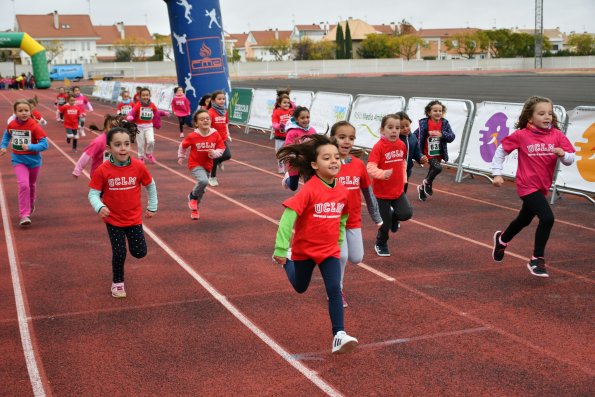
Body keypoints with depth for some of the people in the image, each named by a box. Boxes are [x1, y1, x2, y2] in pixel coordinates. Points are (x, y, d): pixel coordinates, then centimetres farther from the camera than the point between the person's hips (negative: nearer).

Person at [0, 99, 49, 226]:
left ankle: (31, 205, 49)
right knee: (23, 185, -18)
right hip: (18, 160, 0)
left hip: (33, 160, 0)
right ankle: (24, 215, -14)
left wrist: (30, 147, -31)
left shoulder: (34, 126, -19)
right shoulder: (11, 125, -8)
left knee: (31, 185, 21)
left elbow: (44, 144, -21)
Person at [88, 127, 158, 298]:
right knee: (119, 253, 0)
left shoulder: (138, 167, -12)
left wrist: (152, 207, 10)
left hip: (134, 218, 2)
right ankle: (117, 283, 25)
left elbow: (151, 186, 4)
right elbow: (93, 193, -11)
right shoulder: (103, 170, -17)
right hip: (113, 219, -2)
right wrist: (99, 207, -30)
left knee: (140, 252, 3)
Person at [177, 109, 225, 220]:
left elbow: (221, 149, -5)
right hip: (195, 164, -4)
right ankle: (193, 196, 0)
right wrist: (181, 157, 13)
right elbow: (183, 145, 0)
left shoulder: (215, 135, -13)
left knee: (202, 189, 16)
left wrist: (214, 153, -25)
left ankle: (194, 208, 40)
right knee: (203, 181, -30)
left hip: (208, 165, 4)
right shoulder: (192, 136, -18)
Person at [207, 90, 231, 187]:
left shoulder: (224, 111, 4)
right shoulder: (211, 112, -17)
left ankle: (219, 161, 27)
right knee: (214, 158, 4)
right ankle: (212, 178, 23)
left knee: (227, 155, -9)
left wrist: (228, 135, 9)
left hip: (223, 139, 5)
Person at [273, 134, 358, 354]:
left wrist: (339, 242, 17)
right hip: (304, 249, -2)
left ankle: (339, 335, -9)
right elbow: (289, 216, -27)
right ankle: (287, 261, 52)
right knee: (300, 287, 22)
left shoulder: (342, 191, -7)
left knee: (335, 290, -12)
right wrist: (281, 249, -29)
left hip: (330, 250, 3)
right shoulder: (309, 189, -25)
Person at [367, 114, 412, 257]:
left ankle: (393, 216, 24)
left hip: (398, 190, 4)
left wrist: (403, 178, 10)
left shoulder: (402, 145, -1)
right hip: (382, 191, -4)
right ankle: (381, 245, 33)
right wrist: (382, 174, -43)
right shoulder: (379, 147, -19)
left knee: (407, 213, -12)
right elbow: (370, 168, -27)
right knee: (385, 223, 5)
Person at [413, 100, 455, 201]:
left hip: (439, 154, 5)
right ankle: (427, 183, 1)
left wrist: (442, 135, -25)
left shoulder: (445, 123, -3)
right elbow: (415, 135, -10)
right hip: (428, 154, -5)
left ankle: (422, 188, 41)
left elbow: (452, 137, -8)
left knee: (432, 172, 17)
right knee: (438, 168, -26)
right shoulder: (424, 123, -14)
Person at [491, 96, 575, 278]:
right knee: (547, 218, -21)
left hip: (542, 187, 6)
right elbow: (501, 150, -2)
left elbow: (570, 159, -5)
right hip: (528, 186, -5)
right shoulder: (521, 135, -13)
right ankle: (537, 260, -5)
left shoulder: (557, 135, -5)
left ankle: (502, 239, 54)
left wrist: (563, 154, -27)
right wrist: (497, 173, -5)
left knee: (524, 220, 24)